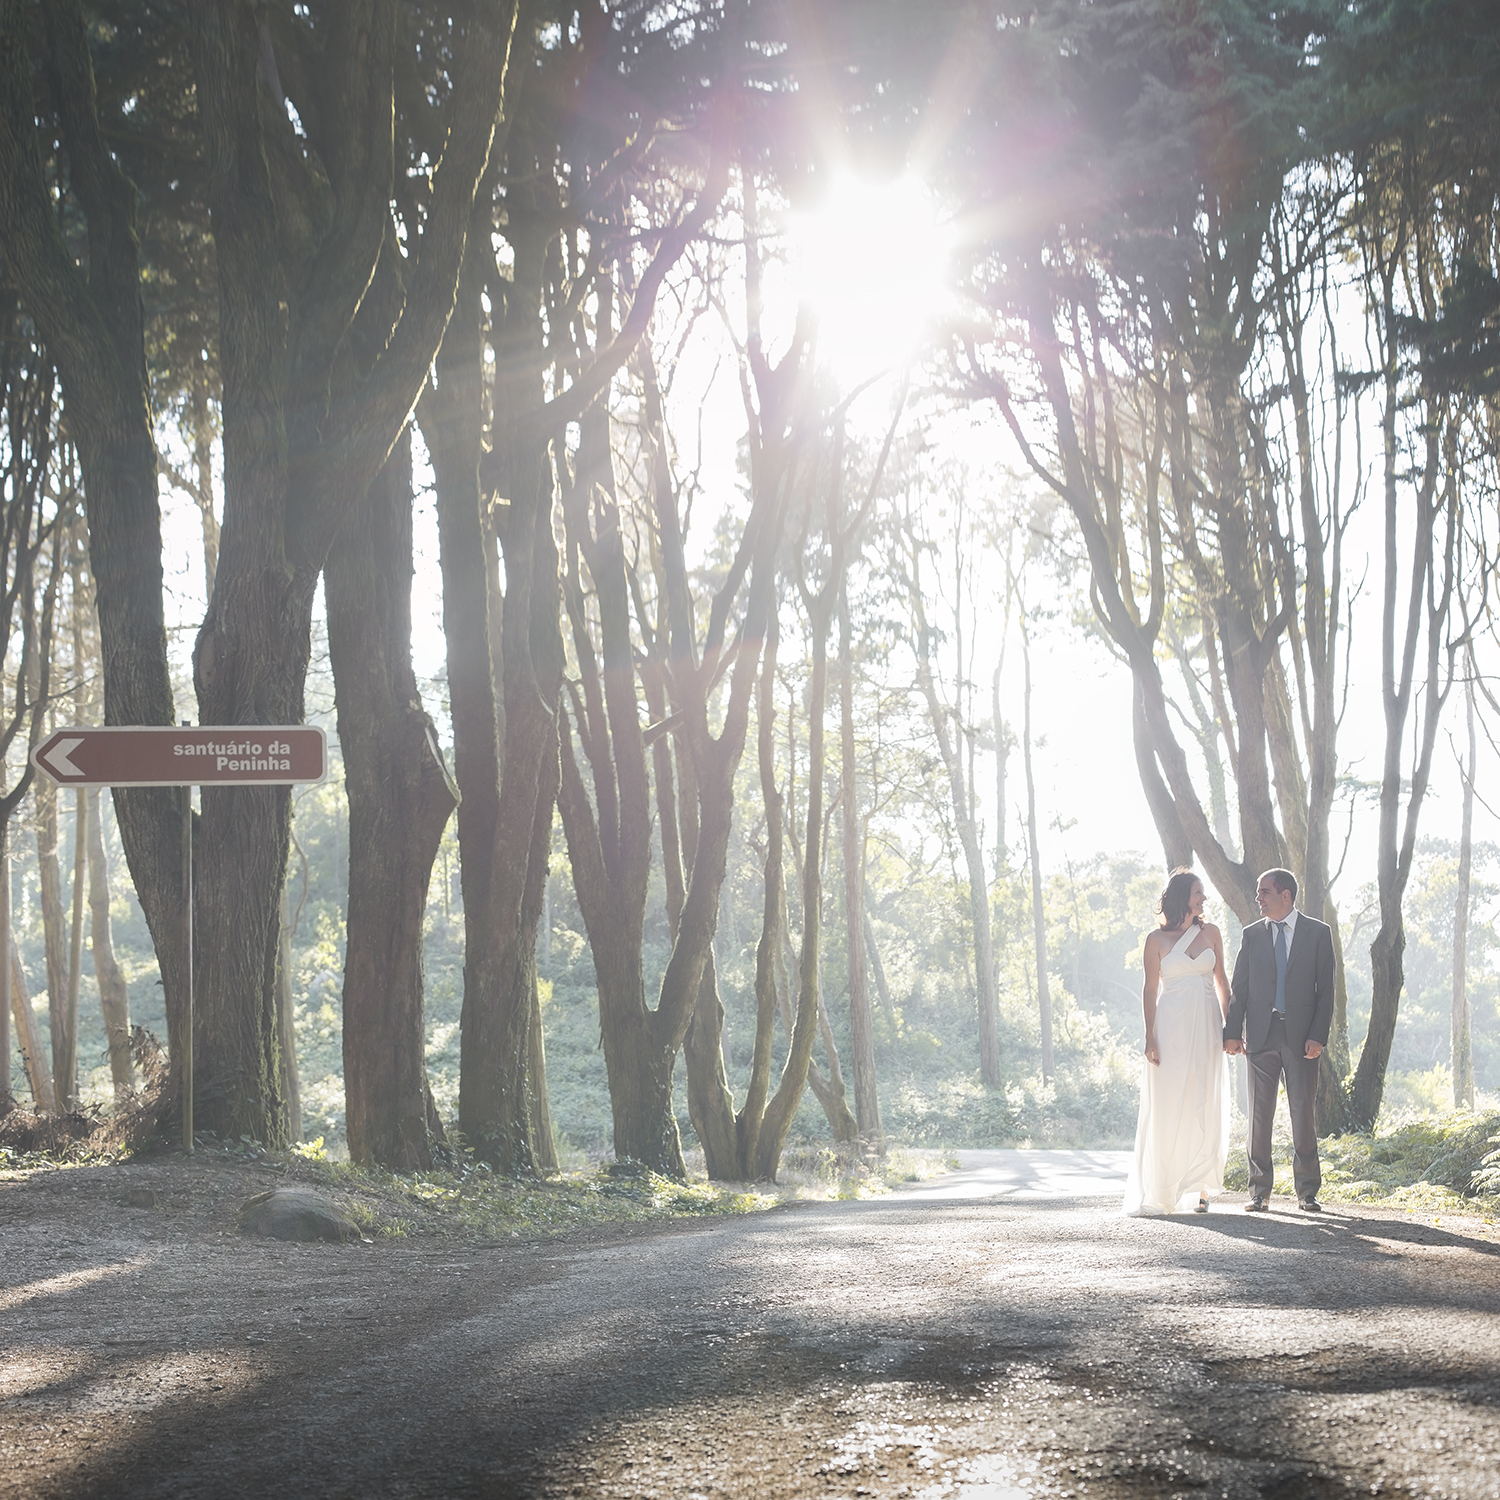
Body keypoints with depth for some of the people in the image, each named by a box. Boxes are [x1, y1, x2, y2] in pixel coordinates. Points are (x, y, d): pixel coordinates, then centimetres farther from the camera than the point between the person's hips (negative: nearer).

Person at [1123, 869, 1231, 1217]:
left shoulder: (1210, 933, 9)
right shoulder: (1157, 940, 0)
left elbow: (1221, 980, 13)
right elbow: (1150, 990, 0)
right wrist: (1150, 1037, -7)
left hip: (1206, 1029, 3)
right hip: (1172, 1028, -3)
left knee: (1205, 1109, 1)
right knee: (1166, 1111, -4)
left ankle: (1200, 1189, 6)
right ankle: (1156, 1194, -1)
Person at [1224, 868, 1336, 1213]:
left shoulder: (1318, 933, 4)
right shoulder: (1252, 935, 10)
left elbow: (1326, 990, 1)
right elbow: (1239, 987, 9)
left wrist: (1318, 1036, -9)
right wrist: (1232, 1032, -2)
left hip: (1301, 1036, -2)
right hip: (1261, 1035, 2)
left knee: (1303, 1113, 0)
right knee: (1259, 1115, 2)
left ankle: (1307, 1193, 7)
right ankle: (1259, 1193, 6)